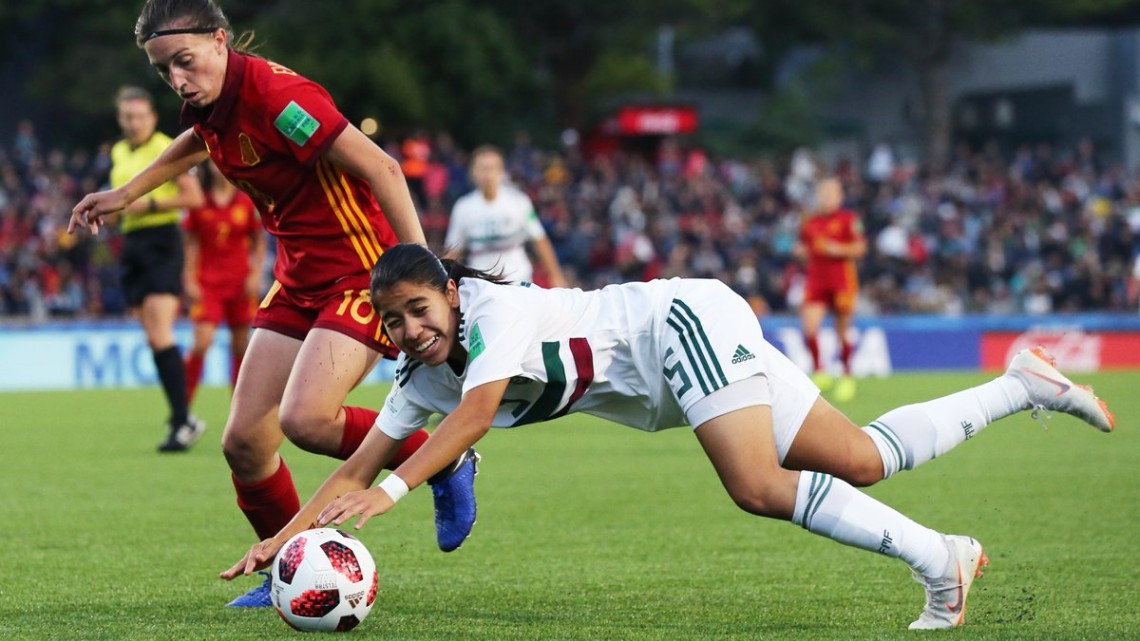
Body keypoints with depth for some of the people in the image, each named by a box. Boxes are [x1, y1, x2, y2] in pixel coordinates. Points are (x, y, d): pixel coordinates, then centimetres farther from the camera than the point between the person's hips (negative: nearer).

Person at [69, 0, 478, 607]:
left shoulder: (274, 93, -24)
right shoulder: (208, 106, 2)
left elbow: (381, 169, -24)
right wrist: (123, 194, 29)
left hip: (361, 271, -8)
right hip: (298, 278, 8)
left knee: (304, 420, -27)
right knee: (243, 442, 1)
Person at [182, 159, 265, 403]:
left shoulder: (247, 202, 2)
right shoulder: (199, 203, 0)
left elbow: (259, 241, 10)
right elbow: (191, 243, 4)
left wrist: (256, 274, 0)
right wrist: (189, 280, -1)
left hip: (240, 281, 2)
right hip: (207, 282, -2)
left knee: (241, 345, 4)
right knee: (202, 341, -15)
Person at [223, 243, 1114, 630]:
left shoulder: (497, 311, -25)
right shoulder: (422, 374, -1)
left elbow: (474, 414, -40)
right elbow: (358, 467, 0)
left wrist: (391, 491, -48)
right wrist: (284, 537, -10)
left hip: (690, 320, -7)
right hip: (668, 389, 7)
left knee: (759, 486, -29)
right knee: (865, 461, 5)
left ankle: (937, 558, -20)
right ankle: (1022, 385, 19)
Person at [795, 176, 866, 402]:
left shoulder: (848, 220, -2)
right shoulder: (810, 222, 10)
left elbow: (859, 248, -3)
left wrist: (838, 249, -17)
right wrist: (802, 251, -1)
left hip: (842, 280, -3)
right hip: (816, 279, 3)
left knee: (842, 331, 4)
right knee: (809, 327, -14)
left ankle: (847, 376, 19)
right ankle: (818, 370, 4)